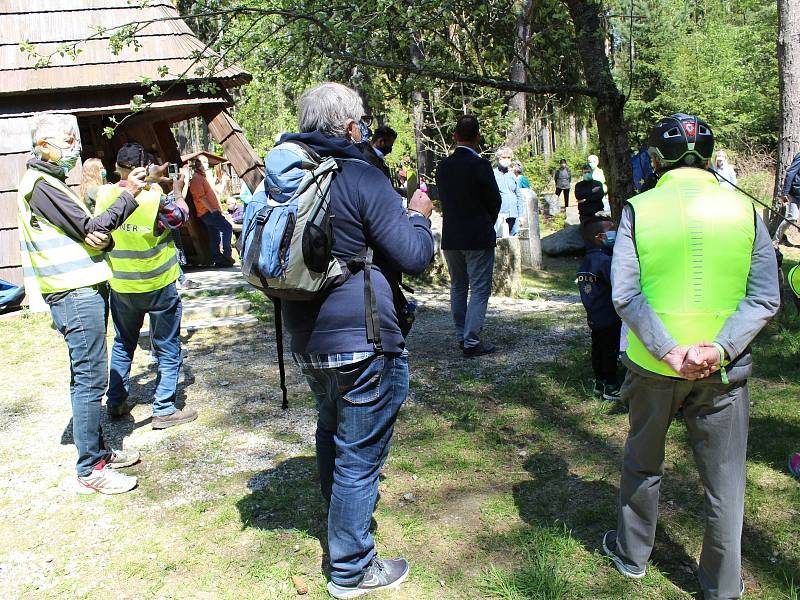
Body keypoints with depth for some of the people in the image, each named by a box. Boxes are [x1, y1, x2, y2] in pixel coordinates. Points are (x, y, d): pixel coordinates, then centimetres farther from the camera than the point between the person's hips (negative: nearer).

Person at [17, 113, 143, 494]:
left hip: (85, 290, 10)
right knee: (90, 379, -7)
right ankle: (90, 471, -1)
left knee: (87, 377, 16)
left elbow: (86, 232, 15)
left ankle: (97, 451, 27)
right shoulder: (40, 185, -13)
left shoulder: (52, 183, 18)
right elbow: (91, 229, -16)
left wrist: (100, 238, -7)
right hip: (75, 295, -10)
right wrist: (129, 195, -9)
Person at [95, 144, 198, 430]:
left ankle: (116, 403, 30)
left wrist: (149, 181, 19)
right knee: (167, 349, 8)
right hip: (158, 286, -4)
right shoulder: (158, 197, -20)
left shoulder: (105, 195, -7)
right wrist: (177, 190, 15)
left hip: (120, 286, 5)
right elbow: (181, 217, 0)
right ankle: (164, 410, 10)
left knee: (122, 345, 22)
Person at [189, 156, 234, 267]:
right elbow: (201, 197, -17)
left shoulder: (203, 177, 23)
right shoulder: (196, 178, -8)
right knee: (227, 227, -17)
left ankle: (217, 259, 11)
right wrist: (212, 209, -20)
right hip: (207, 212, -10)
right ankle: (226, 254, -16)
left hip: (211, 211, 10)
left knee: (215, 237, 9)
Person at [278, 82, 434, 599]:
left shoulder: (283, 177, 5)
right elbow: (416, 257, -17)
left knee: (332, 433, 28)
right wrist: (419, 216, 4)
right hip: (363, 343, -8)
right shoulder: (362, 178, -17)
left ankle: (343, 509, 50)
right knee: (360, 454, 4)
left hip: (308, 338, 8)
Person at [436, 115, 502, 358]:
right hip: (477, 237, -5)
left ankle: (462, 336, 23)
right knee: (479, 290, 1)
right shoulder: (480, 165, -15)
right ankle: (472, 342, -1)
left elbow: (444, 199, 8)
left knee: (458, 287, 16)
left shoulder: (442, 166, 0)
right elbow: (494, 201, -5)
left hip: (450, 237, 6)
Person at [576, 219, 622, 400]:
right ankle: (610, 387, 7)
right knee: (610, 350, 1)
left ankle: (599, 383, 24)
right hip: (609, 317, -9)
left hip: (593, 317, 9)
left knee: (598, 348, 15)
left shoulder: (586, 261, 8)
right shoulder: (605, 261, -20)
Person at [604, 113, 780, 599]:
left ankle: (632, 555, 38)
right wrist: (719, 349, -17)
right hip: (724, 370, 1)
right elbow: (766, 298, -9)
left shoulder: (639, 209, -7)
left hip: (652, 364, 0)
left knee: (643, 464, 21)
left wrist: (669, 352, -16)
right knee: (725, 479, 14)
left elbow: (625, 295, -15)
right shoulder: (745, 210, -2)